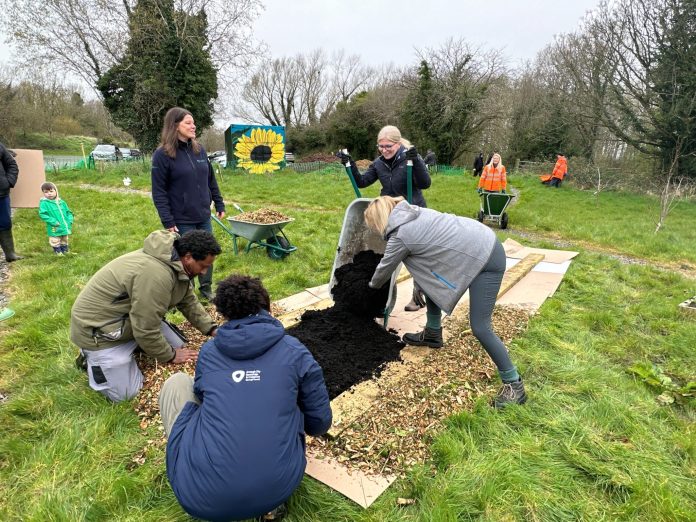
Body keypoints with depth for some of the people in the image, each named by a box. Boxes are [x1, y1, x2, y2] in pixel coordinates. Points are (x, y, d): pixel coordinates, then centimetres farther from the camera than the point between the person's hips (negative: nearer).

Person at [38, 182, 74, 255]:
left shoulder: (61, 202, 7)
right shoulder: (44, 203, -9)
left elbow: (68, 212, 14)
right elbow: (42, 214, -16)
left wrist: (70, 220, -1)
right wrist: (53, 221, -22)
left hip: (65, 227, 5)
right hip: (54, 229, -5)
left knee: (64, 240, 21)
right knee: (55, 241, 3)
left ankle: (65, 250, 36)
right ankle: (58, 251, 16)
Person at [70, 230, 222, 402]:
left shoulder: (178, 263, -7)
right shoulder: (156, 274, -36)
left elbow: (189, 302, 6)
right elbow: (146, 330, -29)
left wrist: (212, 329, -3)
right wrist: (170, 356, -13)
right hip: (99, 327, -9)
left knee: (177, 346, 6)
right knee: (126, 393, -4)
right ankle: (91, 356, 16)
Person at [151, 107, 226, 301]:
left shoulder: (199, 149, 7)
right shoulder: (162, 154, -10)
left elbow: (211, 180, 14)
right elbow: (159, 192, -10)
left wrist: (219, 204, 12)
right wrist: (168, 221, -15)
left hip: (204, 217, 5)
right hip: (181, 220, -5)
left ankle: (206, 289, 31)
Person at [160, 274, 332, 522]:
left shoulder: (208, 351, 8)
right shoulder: (294, 352, 3)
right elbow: (319, 424, 10)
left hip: (200, 496, 1)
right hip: (276, 490, 0)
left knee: (177, 383, 19)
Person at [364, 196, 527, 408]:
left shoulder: (400, 235, -15)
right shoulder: (413, 212, 9)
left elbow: (384, 269, 3)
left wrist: (373, 284, 25)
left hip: (486, 259, -10)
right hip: (481, 243, 10)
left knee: (480, 327, -7)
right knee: (431, 280, 19)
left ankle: (514, 385, 6)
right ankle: (432, 334, 36)